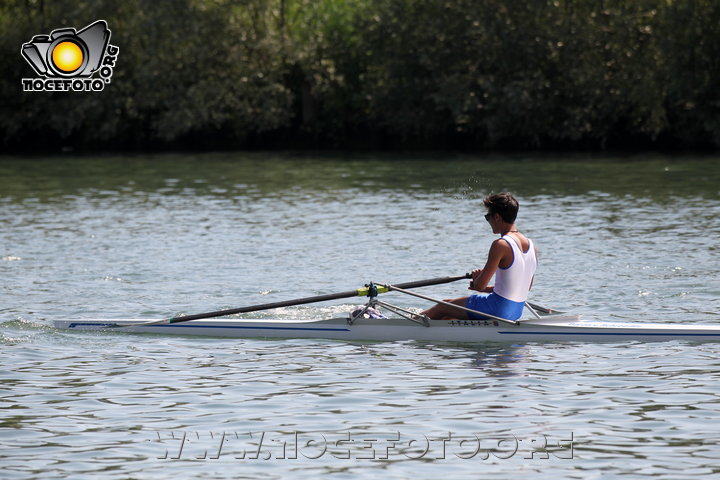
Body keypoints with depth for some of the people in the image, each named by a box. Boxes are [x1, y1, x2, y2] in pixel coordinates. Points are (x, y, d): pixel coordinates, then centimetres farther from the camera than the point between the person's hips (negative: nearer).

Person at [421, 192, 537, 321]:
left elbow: (479, 285, -19)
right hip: (516, 312, 8)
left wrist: (476, 278, 7)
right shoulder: (531, 246, 5)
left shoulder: (500, 245, -20)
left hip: (497, 309, -8)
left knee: (443, 307, 17)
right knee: (447, 319, 24)